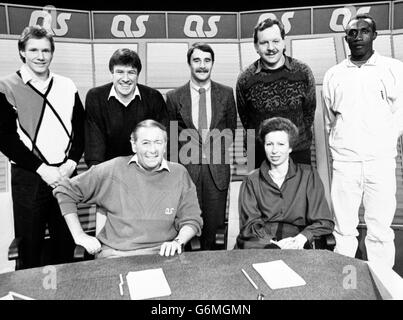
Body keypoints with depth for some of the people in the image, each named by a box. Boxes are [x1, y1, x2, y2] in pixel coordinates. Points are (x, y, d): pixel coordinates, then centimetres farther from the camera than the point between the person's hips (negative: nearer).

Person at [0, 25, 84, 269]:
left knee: (66, 242, 11)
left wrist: (71, 163, -6)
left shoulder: (67, 86, 9)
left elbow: (81, 129, 8)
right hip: (28, 178, -2)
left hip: (66, 174, 3)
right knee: (30, 245, 8)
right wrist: (41, 169, -12)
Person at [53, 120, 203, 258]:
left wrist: (177, 242, -12)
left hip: (161, 255, 1)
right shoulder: (113, 169, 0)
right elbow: (65, 191, 8)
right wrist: (79, 235, 2)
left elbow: (192, 220, 8)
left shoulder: (179, 174, 3)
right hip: (114, 254, 0)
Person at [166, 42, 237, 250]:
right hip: (186, 167, -1)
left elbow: (231, 130, 11)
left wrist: (213, 147, 0)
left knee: (213, 223, 8)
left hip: (217, 168, 1)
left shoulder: (226, 94, 6)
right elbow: (171, 134, 7)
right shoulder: (174, 97, 2)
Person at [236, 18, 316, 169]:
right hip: (260, 155, 0)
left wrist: (296, 136, 8)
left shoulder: (303, 72, -5)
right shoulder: (245, 79, -7)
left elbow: (309, 111, 7)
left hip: (299, 152, 1)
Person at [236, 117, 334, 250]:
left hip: (294, 244, 0)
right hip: (260, 243, 0)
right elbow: (250, 224, 3)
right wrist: (273, 242, -16)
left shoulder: (308, 175, 11)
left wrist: (302, 237, -13)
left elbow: (325, 222, 7)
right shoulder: (252, 181, 12)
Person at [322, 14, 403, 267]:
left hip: (381, 161, -1)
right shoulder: (333, 75, 9)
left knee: (380, 230, 3)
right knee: (344, 229, 7)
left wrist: (383, 145, 5)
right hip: (344, 161, 1)